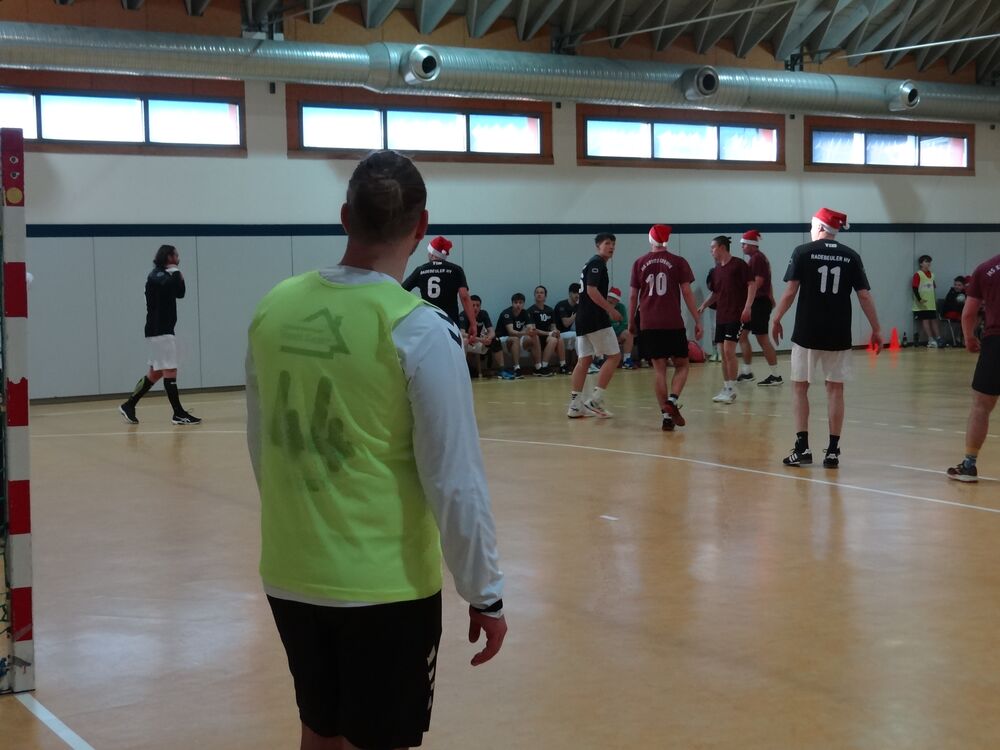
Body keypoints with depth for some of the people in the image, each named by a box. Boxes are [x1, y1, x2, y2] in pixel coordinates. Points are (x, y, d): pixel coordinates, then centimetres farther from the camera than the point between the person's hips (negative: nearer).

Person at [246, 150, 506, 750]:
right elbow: (454, 480, -16)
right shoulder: (419, 329, -17)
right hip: (386, 584, -5)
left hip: (291, 575, 5)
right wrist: (485, 592, -5)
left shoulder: (275, 308, -2)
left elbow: (262, 447, 9)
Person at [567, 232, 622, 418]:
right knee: (614, 356, -5)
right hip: (595, 318, -10)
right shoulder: (597, 263, -9)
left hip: (583, 318, 10)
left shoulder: (593, 264, 21)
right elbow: (592, 291, -20)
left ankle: (575, 405, 6)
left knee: (584, 360, 8)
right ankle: (595, 399, -9)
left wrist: (608, 308, 22)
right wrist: (611, 309, -19)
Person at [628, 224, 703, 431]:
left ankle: (666, 415, 0)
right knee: (681, 365, 11)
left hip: (648, 324, 2)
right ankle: (672, 400, -13)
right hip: (673, 324, -2)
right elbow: (687, 293, -3)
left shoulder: (639, 264, 7)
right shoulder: (678, 262, 0)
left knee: (659, 369, 6)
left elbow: (633, 296, 7)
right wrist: (697, 321, 1)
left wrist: (631, 322, 17)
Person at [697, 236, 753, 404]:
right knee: (723, 353, 7)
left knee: (729, 350, -13)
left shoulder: (738, 264, -7)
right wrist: (704, 305, 9)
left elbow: (751, 285, -11)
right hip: (721, 316, 7)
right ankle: (726, 388, 15)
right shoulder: (716, 270, 14)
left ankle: (731, 390, -6)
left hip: (736, 315, -7)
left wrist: (747, 306, -21)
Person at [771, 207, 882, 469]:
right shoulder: (851, 256, 3)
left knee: (799, 387, 9)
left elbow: (790, 291, -7)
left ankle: (802, 447, 3)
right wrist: (876, 329, 7)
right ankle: (833, 451, 7)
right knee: (835, 389, 8)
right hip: (838, 335, 2)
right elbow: (865, 295, 0)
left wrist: (776, 319, 4)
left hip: (807, 333, -2)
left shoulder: (803, 252, -4)